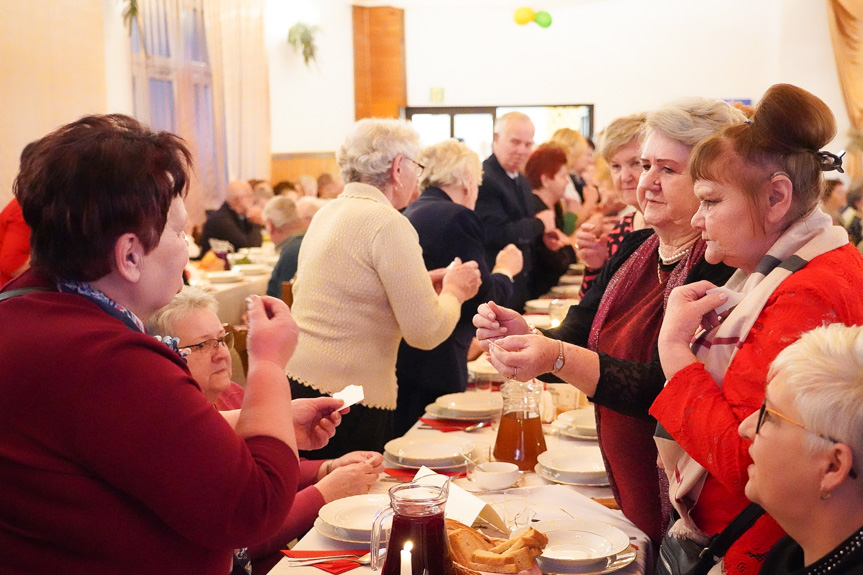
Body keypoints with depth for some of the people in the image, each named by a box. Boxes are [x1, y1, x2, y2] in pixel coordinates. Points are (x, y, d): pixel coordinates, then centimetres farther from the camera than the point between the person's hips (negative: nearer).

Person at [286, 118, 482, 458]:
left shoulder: (327, 213, 11)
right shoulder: (389, 224, -14)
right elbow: (427, 332, -16)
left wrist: (423, 281, 20)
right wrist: (454, 291, 4)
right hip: (348, 400, -8)